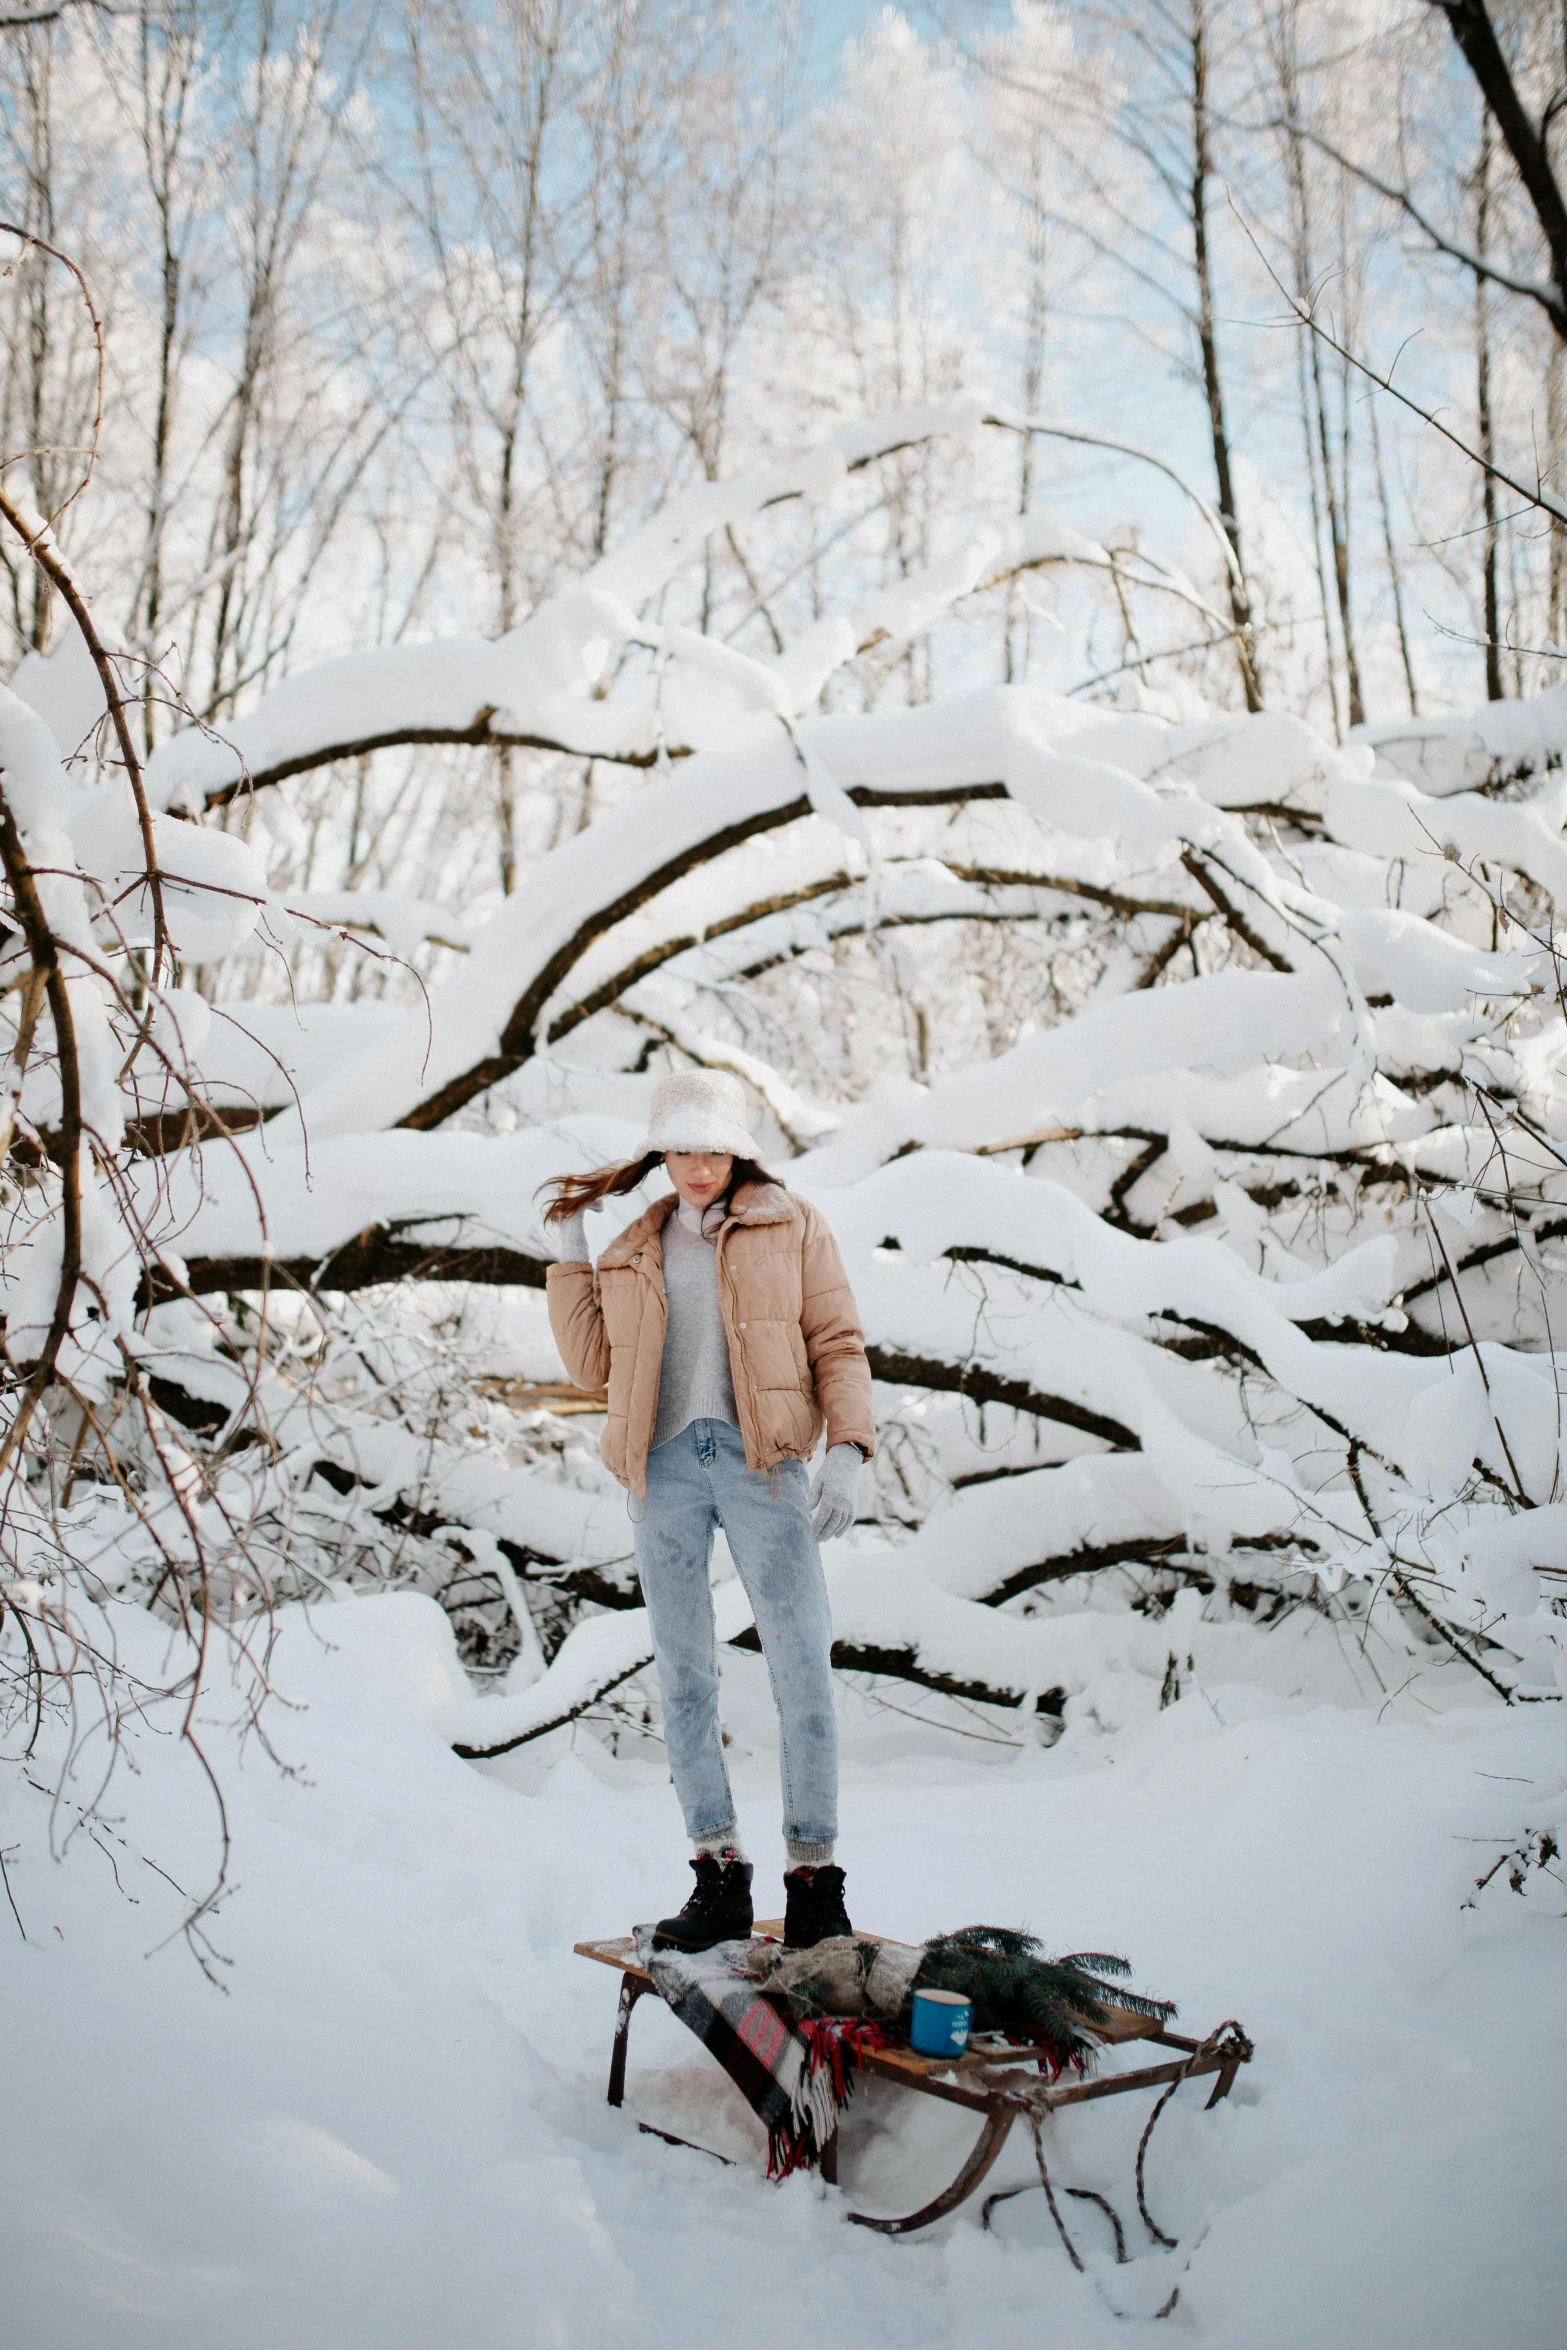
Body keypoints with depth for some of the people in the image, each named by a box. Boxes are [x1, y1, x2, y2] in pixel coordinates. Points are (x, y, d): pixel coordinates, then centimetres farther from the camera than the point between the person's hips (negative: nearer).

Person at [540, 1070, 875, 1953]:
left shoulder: (793, 1227, 10)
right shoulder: (635, 1251, 20)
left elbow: (840, 1346, 5)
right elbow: (593, 1363, 17)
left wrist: (849, 1451, -8)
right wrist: (569, 1253, 13)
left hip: (761, 1460, -3)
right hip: (666, 1464, 3)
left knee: (802, 1670, -7)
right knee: (685, 1676, 2)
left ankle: (815, 1874, 1)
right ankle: (720, 1875, 9)